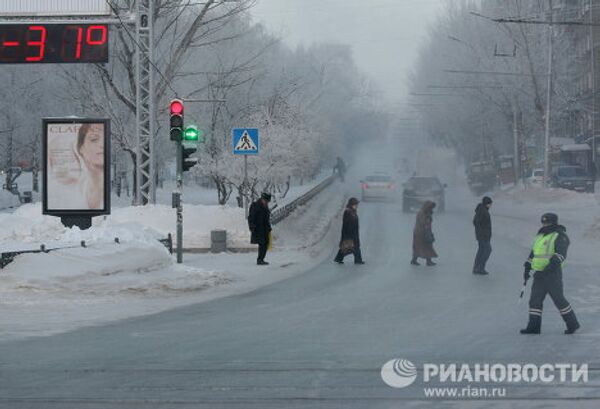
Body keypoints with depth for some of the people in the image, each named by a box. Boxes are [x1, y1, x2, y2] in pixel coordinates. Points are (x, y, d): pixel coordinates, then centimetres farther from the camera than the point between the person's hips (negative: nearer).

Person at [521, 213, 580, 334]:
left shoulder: (560, 236, -8)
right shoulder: (541, 236, 19)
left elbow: (561, 253, -23)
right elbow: (533, 253, 27)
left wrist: (552, 264, -36)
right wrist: (527, 268, 21)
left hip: (552, 273, -8)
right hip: (539, 273, 8)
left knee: (558, 299, -5)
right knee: (535, 299, 3)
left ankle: (572, 324, 7)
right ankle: (534, 326, 4)